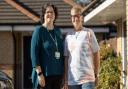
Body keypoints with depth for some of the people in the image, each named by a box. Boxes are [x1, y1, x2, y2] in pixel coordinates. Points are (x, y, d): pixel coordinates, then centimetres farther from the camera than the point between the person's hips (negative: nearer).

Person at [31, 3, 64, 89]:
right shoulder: (39, 30, -6)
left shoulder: (58, 31, 13)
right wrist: (39, 73, -18)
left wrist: (63, 72, 13)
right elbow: (34, 53, -11)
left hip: (58, 74, 6)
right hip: (44, 74, -6)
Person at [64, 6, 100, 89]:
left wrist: (96, 74, 1)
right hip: (72, 80, 4)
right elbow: (66, 58, 12)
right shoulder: (68, 36, 12)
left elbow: (96, 53, 4)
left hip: (87, 78, -4)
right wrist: (66, 79, 9)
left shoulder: (89, 33, 2)